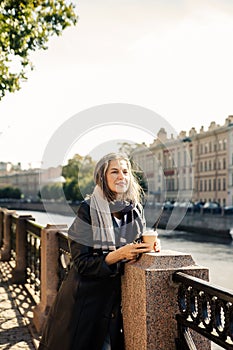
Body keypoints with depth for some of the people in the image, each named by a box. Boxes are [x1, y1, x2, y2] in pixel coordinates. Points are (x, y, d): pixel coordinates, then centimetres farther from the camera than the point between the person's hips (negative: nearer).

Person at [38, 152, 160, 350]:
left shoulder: (135, 210, 1)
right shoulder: (89, 210, -12)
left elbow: (139, 245, 11)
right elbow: (81, 263, -15)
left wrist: (150, 244, -11)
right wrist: (118, 255, -26)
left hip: (117, 299, 4)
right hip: (84, 300, -3)